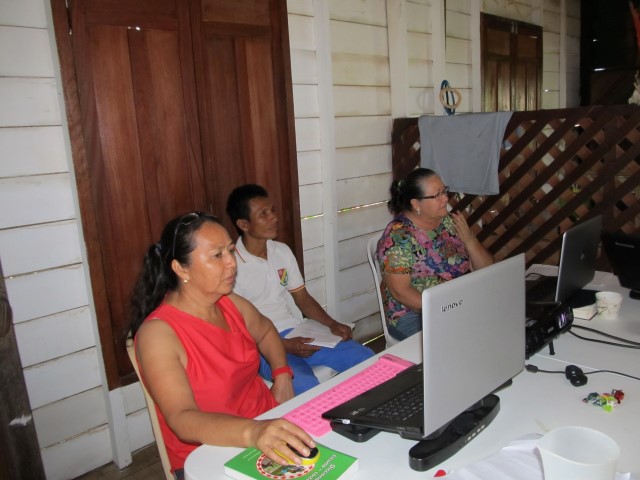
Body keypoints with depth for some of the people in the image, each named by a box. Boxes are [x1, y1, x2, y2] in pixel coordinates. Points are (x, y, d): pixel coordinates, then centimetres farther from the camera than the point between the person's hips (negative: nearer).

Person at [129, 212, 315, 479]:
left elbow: (265, 331, 21)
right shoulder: (158, 333, -18)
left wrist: (282, 375, 4)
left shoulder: (230, 303, 1)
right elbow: (182, 420, -29)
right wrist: (252, 432, -45)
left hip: (269, 424, 6)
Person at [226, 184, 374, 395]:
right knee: (307, 387, -33)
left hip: (299, 333, 6)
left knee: (367, 360, -7)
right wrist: (284, 345, -19)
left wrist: (332, 324, -2)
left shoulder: (283, 251, 9)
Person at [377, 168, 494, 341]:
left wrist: (469, 239, -12)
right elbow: (400, 291, -16)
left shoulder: (451, 222, 4)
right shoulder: (398, 236, -13)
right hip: (414, 315, -6)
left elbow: (486, 270, 5)